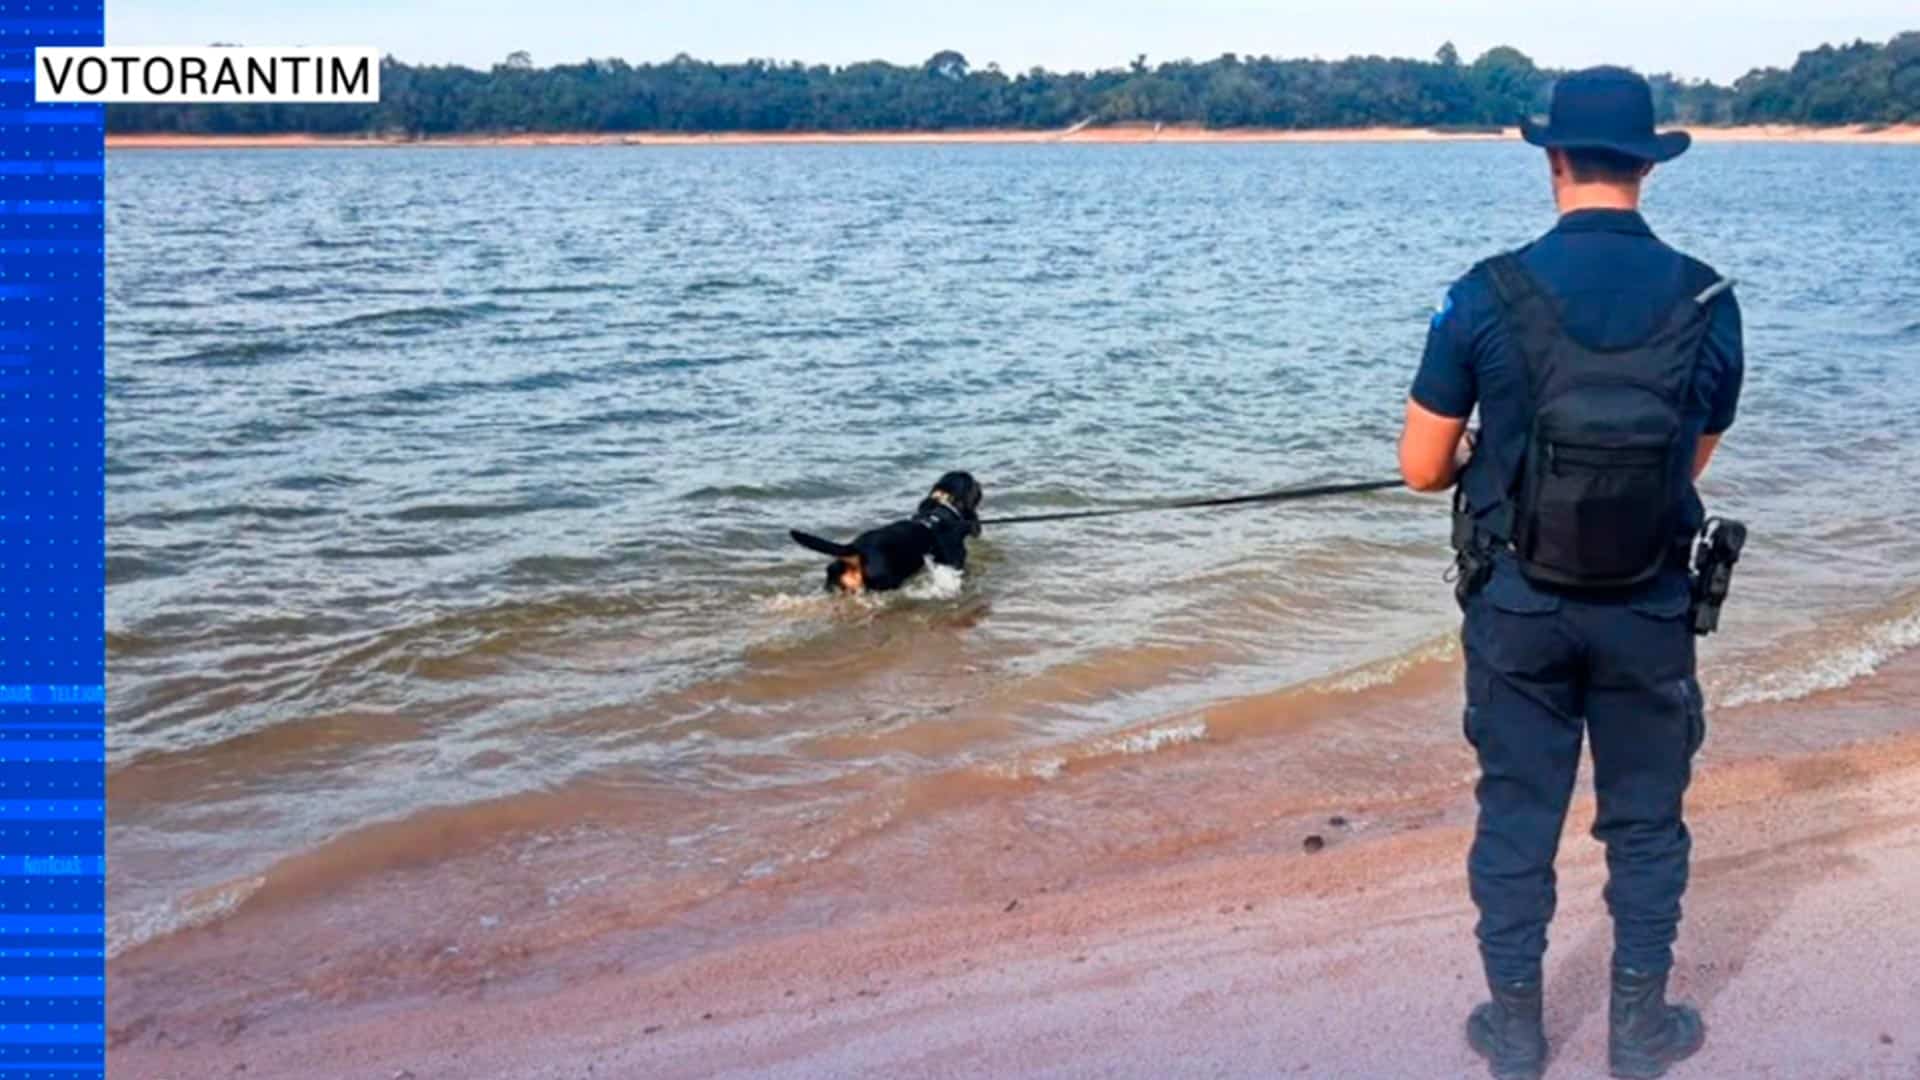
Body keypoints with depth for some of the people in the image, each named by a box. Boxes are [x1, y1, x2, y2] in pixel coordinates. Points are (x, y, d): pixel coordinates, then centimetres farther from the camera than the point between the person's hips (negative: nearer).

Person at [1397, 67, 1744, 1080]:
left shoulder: (1488, 296, -11)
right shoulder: (1708, 303, -6)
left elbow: (1422, 469, -5)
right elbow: (1695, 460, 6)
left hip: (1519, 601, -1)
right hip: (1650, 606, 1)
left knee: (1516, 814, 12)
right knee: (1645, 818, 16)